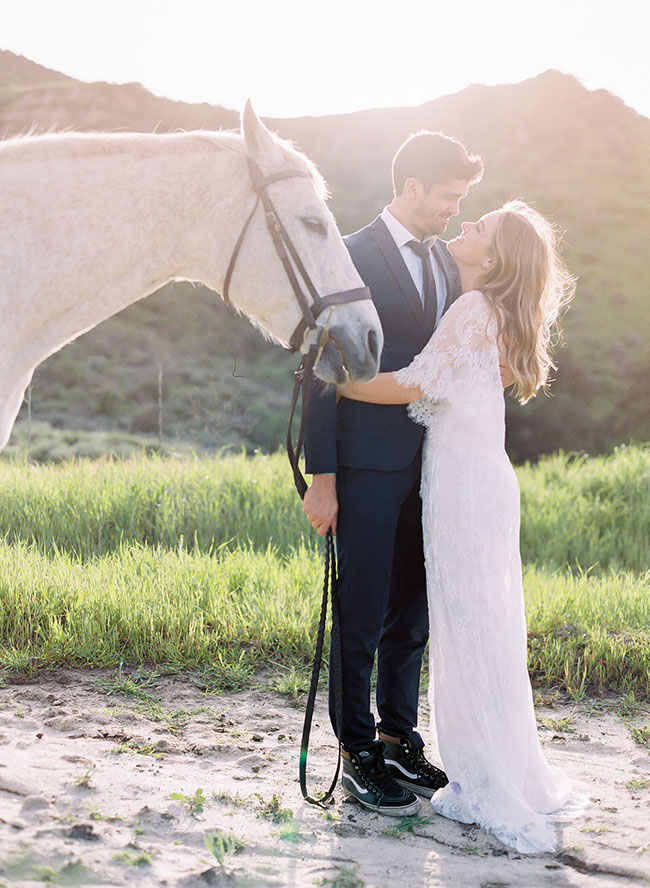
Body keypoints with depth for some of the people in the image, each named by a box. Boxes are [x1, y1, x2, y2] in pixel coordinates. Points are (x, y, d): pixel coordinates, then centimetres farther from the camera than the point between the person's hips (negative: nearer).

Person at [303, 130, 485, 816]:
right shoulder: (353, 258, -8)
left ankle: (400, 738, 27)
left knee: (413, 611, 14)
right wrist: (321, 476, -13)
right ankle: (359, 754, 13)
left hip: (429, 468, 7)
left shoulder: (445, 261, 14)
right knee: (363, 615, 1)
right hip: (369, 468, -7)